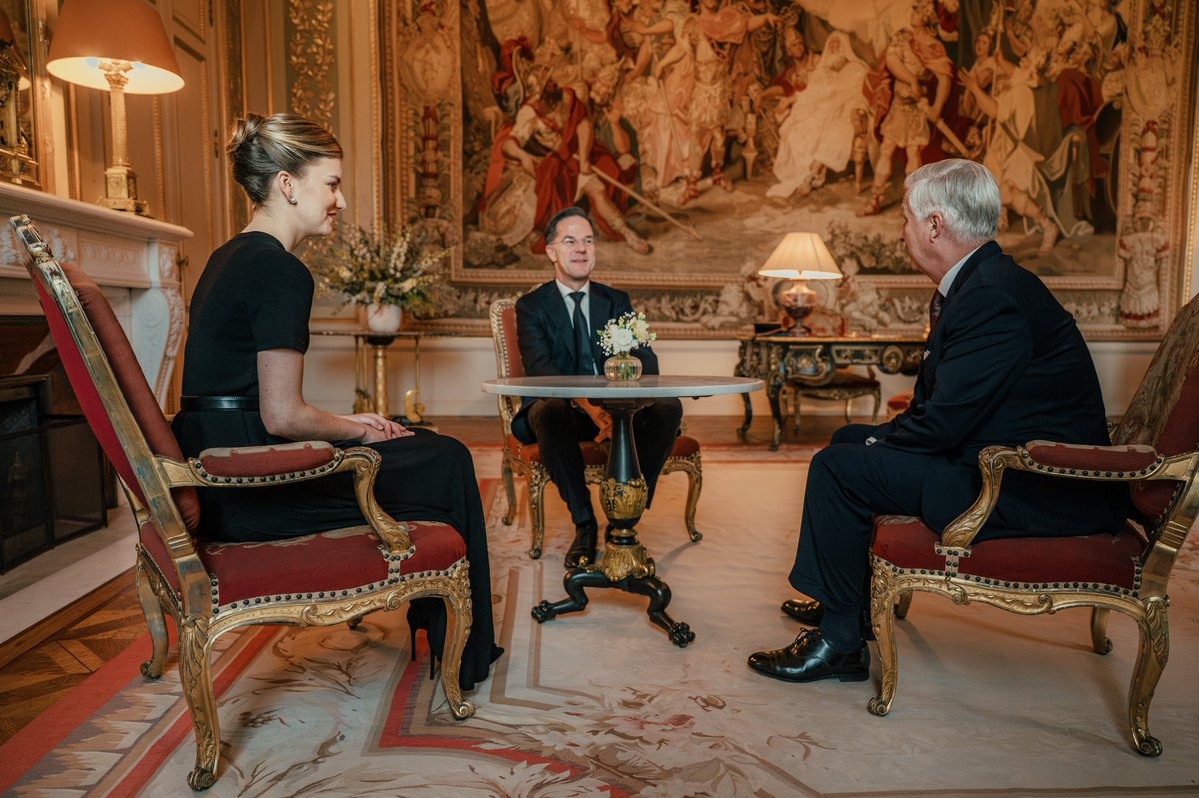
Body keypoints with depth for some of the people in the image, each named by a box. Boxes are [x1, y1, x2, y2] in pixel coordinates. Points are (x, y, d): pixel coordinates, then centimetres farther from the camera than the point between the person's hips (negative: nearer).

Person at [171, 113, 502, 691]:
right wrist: (358, 430, -3)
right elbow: (283, 415, -21)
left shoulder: (230, 258, 13)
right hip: (247, 489, -10)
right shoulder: (280, 271, -18)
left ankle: (429, 620, 31)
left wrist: (347, 423, 11)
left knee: (425, 445, 19)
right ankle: (462, 649, 19)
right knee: (446, 461, 3)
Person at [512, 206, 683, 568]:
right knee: (548, 410, -37)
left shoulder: (617, 301, 12)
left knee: (669, 408, -24)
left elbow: (646, 360, -2)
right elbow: (539, 369, -15)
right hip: (561, 408, -3)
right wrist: (585, 404, -35)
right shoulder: (532, 305, 2)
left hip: (615, 409, 3)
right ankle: (584, 523, -24)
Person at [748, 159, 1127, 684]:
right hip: (1006, 461, 11)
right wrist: (876, 439, 2)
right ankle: (849, 599, 26)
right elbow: (942, 401, 14)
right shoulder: (978, 282, 11)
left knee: (840, 467, -17)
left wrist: (879, 444, -7)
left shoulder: (993, 296, -23)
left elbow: (945, 421, -25)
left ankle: (840, 641, -4)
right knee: (850, 439, 17)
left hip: (1035, 497, -11)